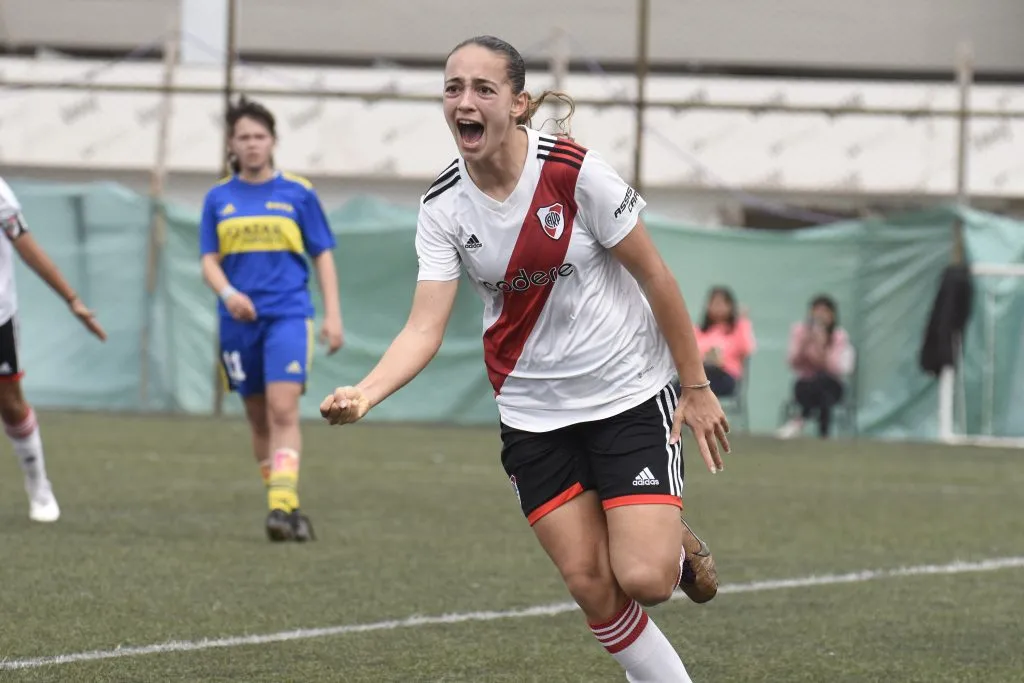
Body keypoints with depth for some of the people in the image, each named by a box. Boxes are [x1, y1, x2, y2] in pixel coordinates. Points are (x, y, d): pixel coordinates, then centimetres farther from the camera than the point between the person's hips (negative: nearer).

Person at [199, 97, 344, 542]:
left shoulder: (298, 193, 3)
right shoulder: (218, 198, 8)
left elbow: (323, 256, 7)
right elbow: (209, 261, 7)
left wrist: (333, 315, 0)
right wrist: (228, 293, -14)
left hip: (288, 316, -3)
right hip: (239, 320, 3)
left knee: (283, 410, -18)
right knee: (258, 419, 9)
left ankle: (282, 505, -23)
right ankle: (286, 506, 20)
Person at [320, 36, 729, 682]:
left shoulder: (575, 171, -19)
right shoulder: (443, 207, -8)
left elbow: (655, 277, -10)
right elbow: (426, 329, -14)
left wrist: (697, 386, -6)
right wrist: (364, 393, -32)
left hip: (629, 391, -3)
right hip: (533, 408, 3)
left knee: (642, 578, -13)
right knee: (591, 586, -2)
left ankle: (676, 548, 23)